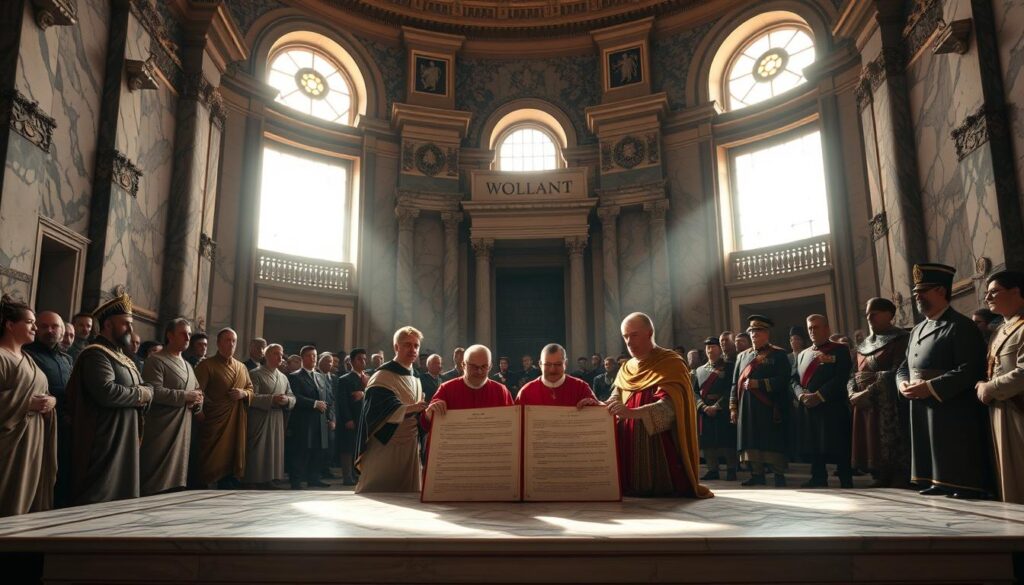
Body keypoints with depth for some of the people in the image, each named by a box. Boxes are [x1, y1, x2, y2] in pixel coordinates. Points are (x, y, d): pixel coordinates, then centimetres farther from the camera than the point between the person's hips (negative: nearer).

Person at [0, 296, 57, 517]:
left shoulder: (26, 358, 19)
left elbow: (42, 393, 23)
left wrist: (51, 400, 2)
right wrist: (28, 404, -19)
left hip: (35, 441, 8)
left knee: (31, 501, 8)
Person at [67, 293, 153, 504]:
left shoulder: (123, 357, 20)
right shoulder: (96, 354, -11)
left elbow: (148, 389, 16)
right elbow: (106, 392, -27)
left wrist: (146, 394, -8)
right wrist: (139, 395, -10)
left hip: (125, 442, 10)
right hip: (104, 444, -10)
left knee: (121, 500, 12)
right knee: (100, 500, -6)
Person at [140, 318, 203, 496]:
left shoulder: (187, 365, 21)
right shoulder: (156, 361, -5)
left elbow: (198, 392, 26)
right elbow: (154, 392, -18)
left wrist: (198, 401, 3)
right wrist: (185, 397, -14)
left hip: (183, 431, 8)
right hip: (162, 431, -8)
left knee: (177, 479, 7)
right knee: (158, 483, -7)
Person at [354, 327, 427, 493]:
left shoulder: (415, 379, 15)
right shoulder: (382, 376, -9)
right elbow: (378, 410, -24)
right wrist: (409, 408, -36)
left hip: (410, 448, 7)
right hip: (385, 447, -7)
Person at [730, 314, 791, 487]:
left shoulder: (778, 354, 3)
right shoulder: (742, 356, 18)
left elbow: (783, 380, -9)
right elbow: (735, 383, 16)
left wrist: (758, 383, -17)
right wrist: (733, 407, 8)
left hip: (769, 409, -4)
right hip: (747, 409, 4)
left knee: (773, 442, -2)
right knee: (752, 441, 3)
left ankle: (779, 476, 5)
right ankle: (757, 475, 8)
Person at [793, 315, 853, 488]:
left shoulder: (840, 350, 2)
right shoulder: (803, 354, 19)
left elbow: (841, 377, -11)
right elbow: (795, 380, 14)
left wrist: (819, 395, -17)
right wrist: (802, 395, -8)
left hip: (833, 407, -5)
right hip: (808, 408, 5)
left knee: (838, 446, -3)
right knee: (813, 445, 7)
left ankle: (846, 481, 6)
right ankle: (818, 479, 17)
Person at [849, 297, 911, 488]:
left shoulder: (899, 340, -5)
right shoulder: (864, 345, 18)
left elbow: (896, 374, -16)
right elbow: (855, 374, 14)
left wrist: (869, 392, -20)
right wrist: (853, 393, -6)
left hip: (888, 406, -7)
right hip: (864, 405, 7)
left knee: (890, 447, -6)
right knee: (872, 445, 7)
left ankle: (898, 484, 0)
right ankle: (880, 481, 13)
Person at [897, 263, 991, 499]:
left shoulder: (961, 326, -8)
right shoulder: (917, 330, 18)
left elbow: (970, 371, -19)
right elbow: (904, 367, 21)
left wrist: (930, 388, -22)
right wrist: (904, 385, -1)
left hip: (953, 417, -8)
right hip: (923, 415, 8)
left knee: (960, 485, -2)